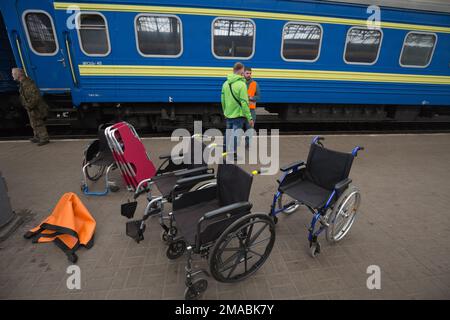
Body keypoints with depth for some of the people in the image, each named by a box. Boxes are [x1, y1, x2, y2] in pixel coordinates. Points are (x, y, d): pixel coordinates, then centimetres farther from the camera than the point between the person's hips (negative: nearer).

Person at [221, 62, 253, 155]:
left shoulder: (225, 83, 5)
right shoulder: (241, 84, -15)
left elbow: (223, 100, 10)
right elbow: (244, 103, -19)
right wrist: (249, 117, -15)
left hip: (228, 114, 7)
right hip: (238, 114, -7)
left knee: (228, 133, 20)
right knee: (236, 134, 2)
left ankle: (226, 151, 34)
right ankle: (233, 154, 8)